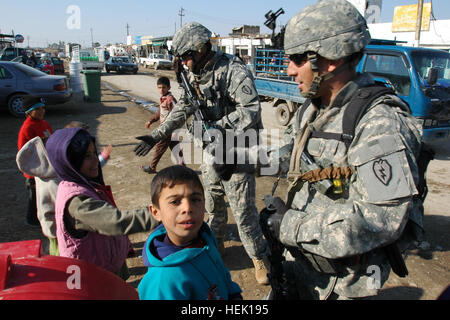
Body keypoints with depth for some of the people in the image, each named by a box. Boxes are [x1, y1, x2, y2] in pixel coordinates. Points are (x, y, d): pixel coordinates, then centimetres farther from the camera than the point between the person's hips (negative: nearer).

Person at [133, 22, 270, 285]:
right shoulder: (196, 75, 7)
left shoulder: (233, 70, -19)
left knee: (243, 209, -1)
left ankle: (260, 258, 18)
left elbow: (251, 110, -24)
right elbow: (183, 109, 13)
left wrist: (216, 127, -29)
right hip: (211, 151, 8)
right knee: (213, 203, 19)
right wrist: (157, 135, 7)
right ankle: (215, 245, 41)